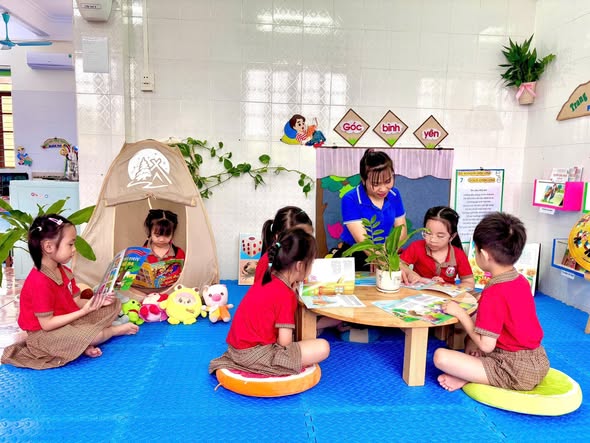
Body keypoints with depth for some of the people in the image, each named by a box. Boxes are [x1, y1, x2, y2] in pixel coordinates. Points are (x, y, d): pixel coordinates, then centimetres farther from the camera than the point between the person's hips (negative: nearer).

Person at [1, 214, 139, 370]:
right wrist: (84, 311, -25)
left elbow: (76, 302, 5)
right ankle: (117, 330, 0)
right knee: (85, 335, -33)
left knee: (113, 305, 6)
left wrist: (99, 301, -13)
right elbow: (47, 324, -25)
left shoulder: (64, 271, 2)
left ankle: (85, 343, -10)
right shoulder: (40, 282, -27)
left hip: (68, 320, 9)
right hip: (45, 334, -9)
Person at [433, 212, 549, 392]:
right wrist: (483, 302, 5)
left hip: (516, 373, -9)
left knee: (441, 356, -21)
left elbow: (486, 345, -21)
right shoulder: (521, 281, 3)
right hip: (538, 362, 9)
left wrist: (460, 313, -12)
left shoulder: (494, 293, -23)